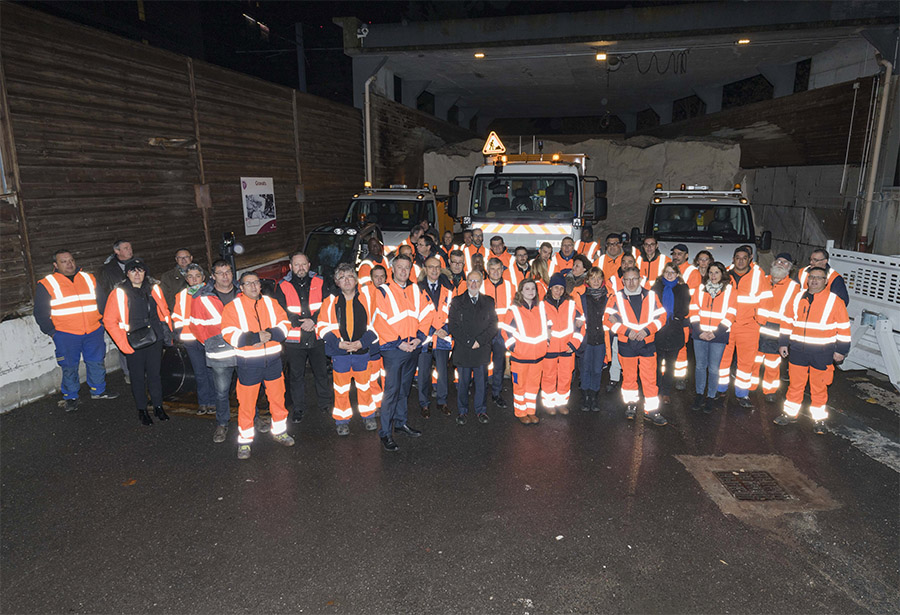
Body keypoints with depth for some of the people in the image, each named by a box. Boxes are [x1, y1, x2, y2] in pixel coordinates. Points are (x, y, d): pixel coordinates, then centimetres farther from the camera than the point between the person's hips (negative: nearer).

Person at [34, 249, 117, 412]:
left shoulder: (89, 279, 8)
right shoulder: (46, 285, -1)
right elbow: (40, 313, 2)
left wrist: (100, 321, 12)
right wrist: (52, 331, -1)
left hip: (93, 332, 3)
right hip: (65, 335, -3)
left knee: (97, 362, 12)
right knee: (70, 367, 5)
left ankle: (98, 390, 30)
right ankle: (70, 397, 22)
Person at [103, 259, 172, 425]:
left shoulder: (154, 289, 4)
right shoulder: (119, 293, -7)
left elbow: (164, 312, 14)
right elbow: (109, 321, -6)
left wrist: (168, 333, 7)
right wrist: (123, 343, -12)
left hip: (155, 341, 3)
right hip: (134, 344, -2)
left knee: (155, 374, 12)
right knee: (138, 377, 9)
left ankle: (158, 407, 26)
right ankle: (142, 410, 24)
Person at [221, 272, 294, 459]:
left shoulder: (271, 303, 8)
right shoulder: (232, 307, -3)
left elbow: (284, 324, 4)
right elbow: (229, 335, -13)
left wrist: (270, 334, -15)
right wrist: (256, 337, -22)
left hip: (273, 360, 3)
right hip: (248, 363, -3)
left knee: (277, 397, 14)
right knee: (246, 402, 3)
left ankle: (279, 431, 33)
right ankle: (245, 441, 19)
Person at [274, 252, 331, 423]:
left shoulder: (319, 282, 3)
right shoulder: (282, 287, 0)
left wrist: (313, 321, -20)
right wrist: (303, 323, -18)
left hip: (317, 338, 1)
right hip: (294, 339, 0)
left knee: (321, 372, 13)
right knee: (296, 375, 11)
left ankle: (325, 403, 30)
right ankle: (298, 408, 25)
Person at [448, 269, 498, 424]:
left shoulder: (489, 302, 10)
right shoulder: (457, 301, 5)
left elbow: (493, 326, 3)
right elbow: (452, 326, -3)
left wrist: (479, 341, -10)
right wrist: (469, 342, -10)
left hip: (482, 350, 1)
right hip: (462, 350, -1)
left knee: (482, 382, 7)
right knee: (463, 382, 6)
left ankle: (481, 410, 22)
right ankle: (462, 411, 19)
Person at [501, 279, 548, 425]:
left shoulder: (541, 307, 7)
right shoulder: (514, 310, -8)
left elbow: (546, 325, 20)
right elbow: (506, 330, -6)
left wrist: (546, 341, 13)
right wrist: (513, 347, -8)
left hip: (537, 355, 4)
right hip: (520, 356, -4)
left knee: (534, 384, 12)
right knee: (520, 385, 5)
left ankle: (531, 411, 25)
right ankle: (521, 413, 19)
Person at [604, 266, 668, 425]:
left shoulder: (651, 296, 6)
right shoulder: (617, 298, 2)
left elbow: (661, 317, 5)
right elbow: (608, 319, -2)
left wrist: (647, 330, -10)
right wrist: (627, 331, -12)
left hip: (647, 344, 1)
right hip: (626, 345, 0)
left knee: (650, 378, 0)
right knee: (629, 376, 10)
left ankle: (651, 411, 9)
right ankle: (631, 403, 30)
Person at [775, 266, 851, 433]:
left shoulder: (834, 300, -5)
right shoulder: (798, 298, 6)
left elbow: (844, 327, -1)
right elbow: (788, 322, 13)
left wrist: (841, 350, -2)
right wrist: (784, 343, 12)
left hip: (822, 353, -3)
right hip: (797, 350, 3)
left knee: (819, 388, 7)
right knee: (795, 384, 11)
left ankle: (819, 419, 22)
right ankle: (791, 414, 25)